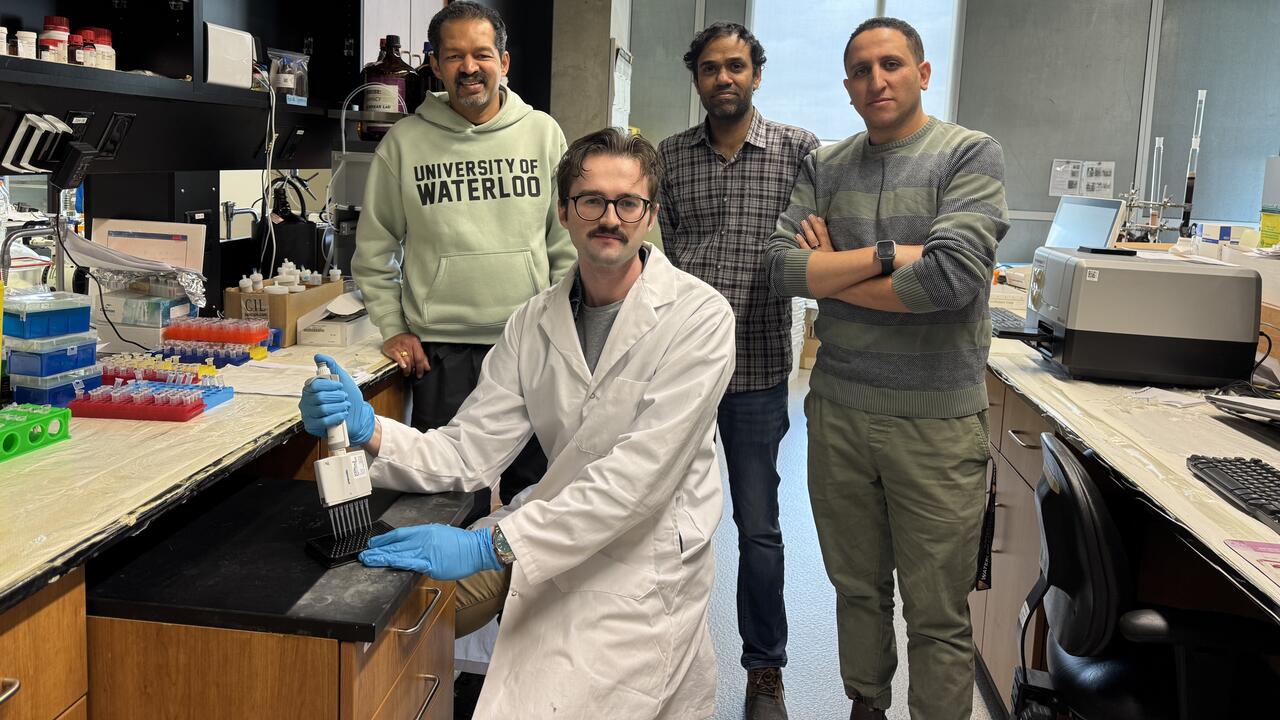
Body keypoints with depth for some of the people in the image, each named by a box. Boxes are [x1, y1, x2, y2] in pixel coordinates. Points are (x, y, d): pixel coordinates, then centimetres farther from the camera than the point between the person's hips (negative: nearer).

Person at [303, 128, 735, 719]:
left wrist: (492, 546, -28)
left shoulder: (698, 316, -14)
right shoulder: (534, 323, 4)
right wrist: (368, 431, -22)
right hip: (561, 564, 5)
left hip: (647, 572, -5)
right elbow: (466, 454, -2)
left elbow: (638, 473, -23)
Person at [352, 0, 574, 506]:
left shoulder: (542, 133, 4)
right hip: (441, 351, -1)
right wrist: (392, 329, 3)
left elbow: (567, 241, 8)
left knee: (533, 486, 11)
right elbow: (373, 250, 8)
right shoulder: (404, 142, 1)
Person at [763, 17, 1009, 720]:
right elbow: (783, 267, -6)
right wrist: (889, 254, -16)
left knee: (937, 618, 6)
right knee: (857, 588, 19)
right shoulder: (824, 167, 7)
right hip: (837, 408, 4)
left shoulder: (971, 155, -5)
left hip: (935, 419, -4)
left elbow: (953, 277, -19)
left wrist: (830, 272, -8)